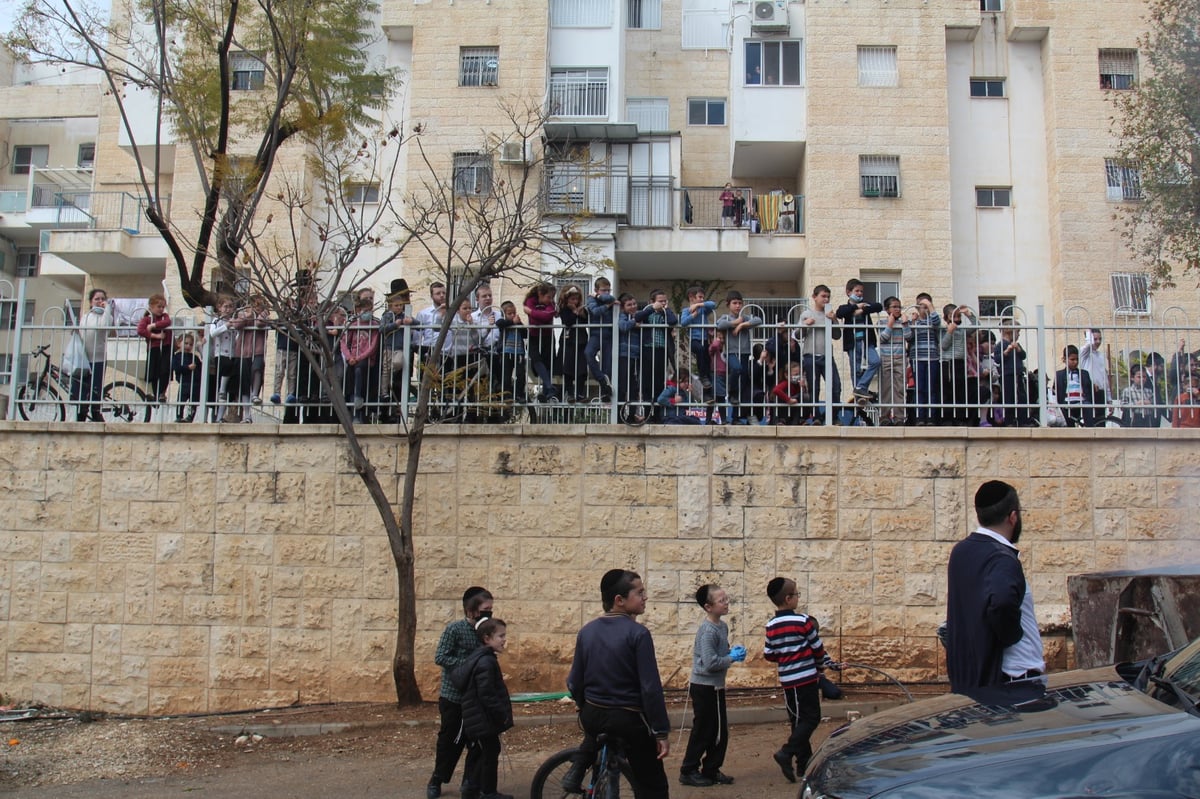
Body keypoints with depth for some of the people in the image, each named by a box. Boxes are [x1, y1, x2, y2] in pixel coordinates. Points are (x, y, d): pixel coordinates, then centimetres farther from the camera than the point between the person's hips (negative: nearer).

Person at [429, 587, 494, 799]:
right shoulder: (455, 629, -14)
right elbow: (440, 657, -19)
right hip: (453, 696, -4)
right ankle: (436, 781, 25)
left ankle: (470, 781, 21)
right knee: (450, 740, 7)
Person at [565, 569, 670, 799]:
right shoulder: (637, 633, -16)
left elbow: (574, 683, 7)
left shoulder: (587, 631, 1)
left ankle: (577, 771, 23)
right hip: (629, 719, -6)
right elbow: (651, 688, -18)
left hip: (592, 715, 6)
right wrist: (661, 731, -11)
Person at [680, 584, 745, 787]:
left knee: (720, 732, 13)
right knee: (703, 731, 1)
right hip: (705, 687, -9)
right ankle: (688, 772, 13)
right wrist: (733, 658, -14)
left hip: (715, 686, 9)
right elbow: (710, 663, -27)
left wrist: (733, 652, 1)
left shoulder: (722, 626, 7)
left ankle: (711, 770, 24)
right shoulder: (708, 631, -22)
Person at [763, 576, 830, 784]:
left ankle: (804, 762, 19)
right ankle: (786, 753, -15)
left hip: (786, 680, 6)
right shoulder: (803, 621, -13)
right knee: (811, 718, -1)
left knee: (798, 720, 15)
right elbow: (817, 648, -4)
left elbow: (768, 654, 5)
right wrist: (821, 666, 14)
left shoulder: (771, 626, 3)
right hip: (806, 677, -6)